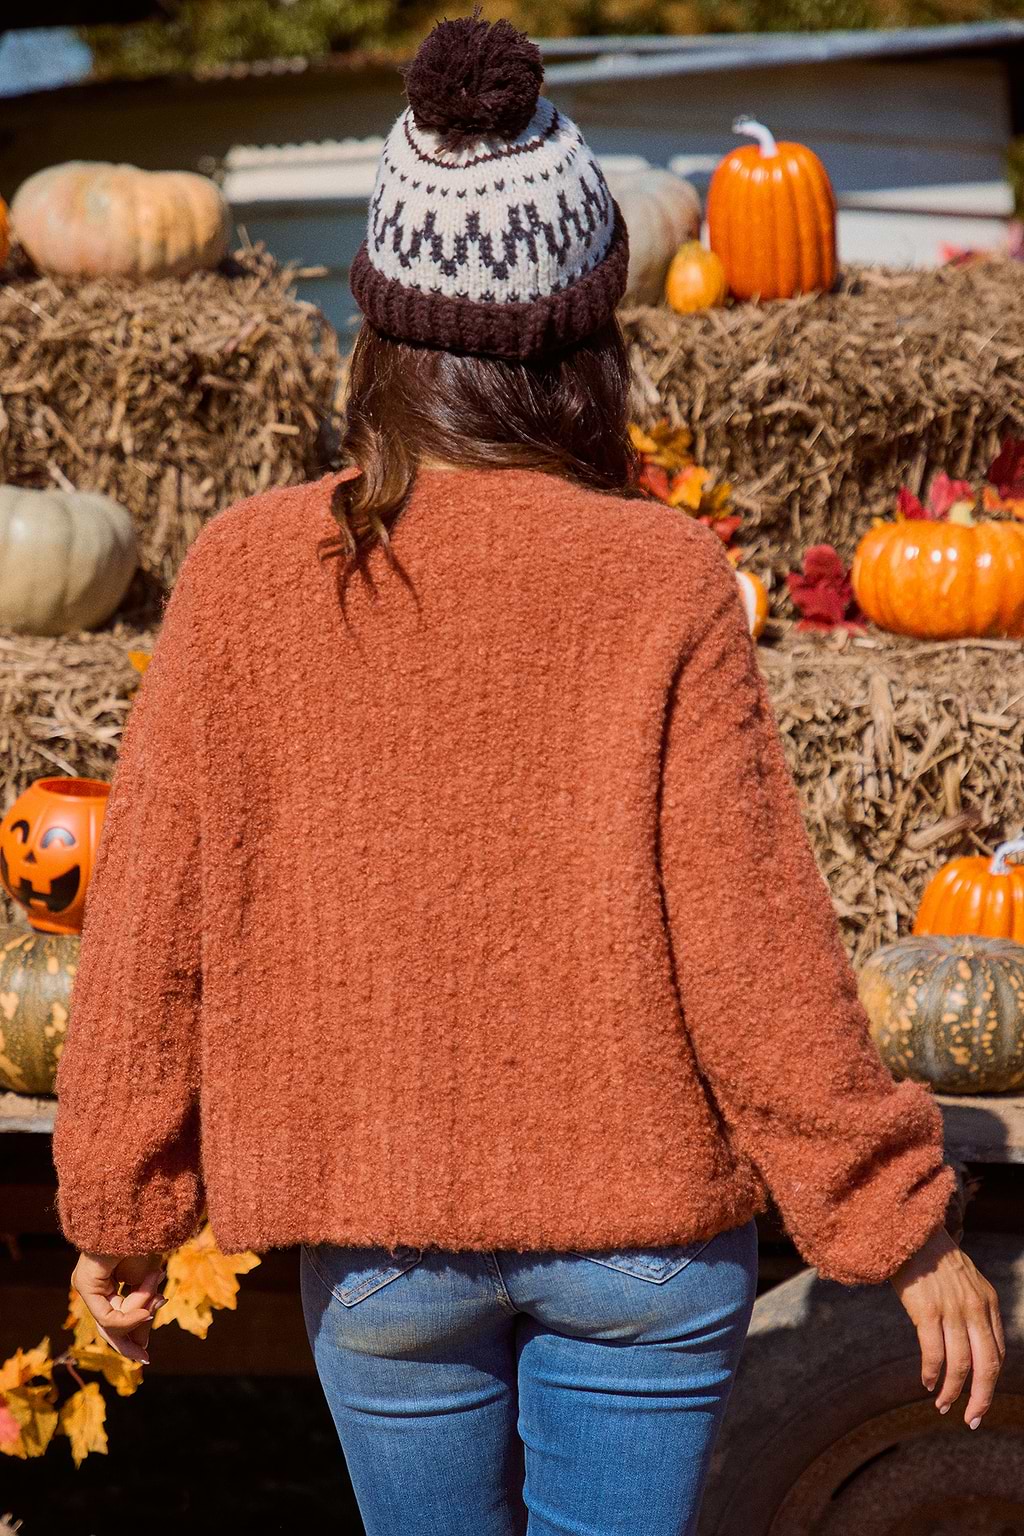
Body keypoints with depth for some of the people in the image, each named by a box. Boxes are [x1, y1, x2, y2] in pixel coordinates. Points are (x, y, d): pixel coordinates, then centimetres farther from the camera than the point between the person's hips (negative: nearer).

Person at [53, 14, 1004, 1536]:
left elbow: (149, 930, -5)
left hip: (380, 1229, 2)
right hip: (643, 1232, -1)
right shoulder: (661, 583, -15)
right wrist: (900, 1226, -2)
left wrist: (119, 1212, 8)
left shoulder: (243, 577, -10)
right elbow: (752, 953, -14)